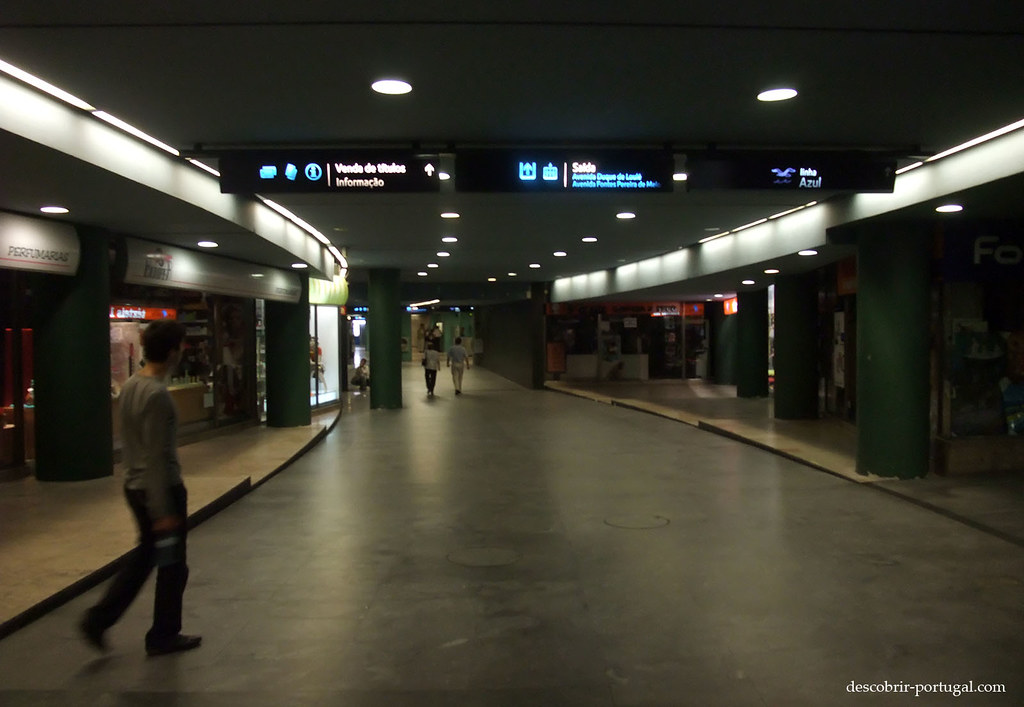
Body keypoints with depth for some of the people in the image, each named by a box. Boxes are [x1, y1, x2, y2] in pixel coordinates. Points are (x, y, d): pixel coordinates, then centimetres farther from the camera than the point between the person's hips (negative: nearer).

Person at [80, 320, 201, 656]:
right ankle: (164, 636, 20)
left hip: (134, 486, 9)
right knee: (172, 565, 8)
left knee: (145, 554, 23)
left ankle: (98, 619, 20)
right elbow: (157, 457, -24)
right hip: (161, 489, -9)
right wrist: (163, 511, -21)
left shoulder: (130, 386, 5)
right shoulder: (156, 394, -23)